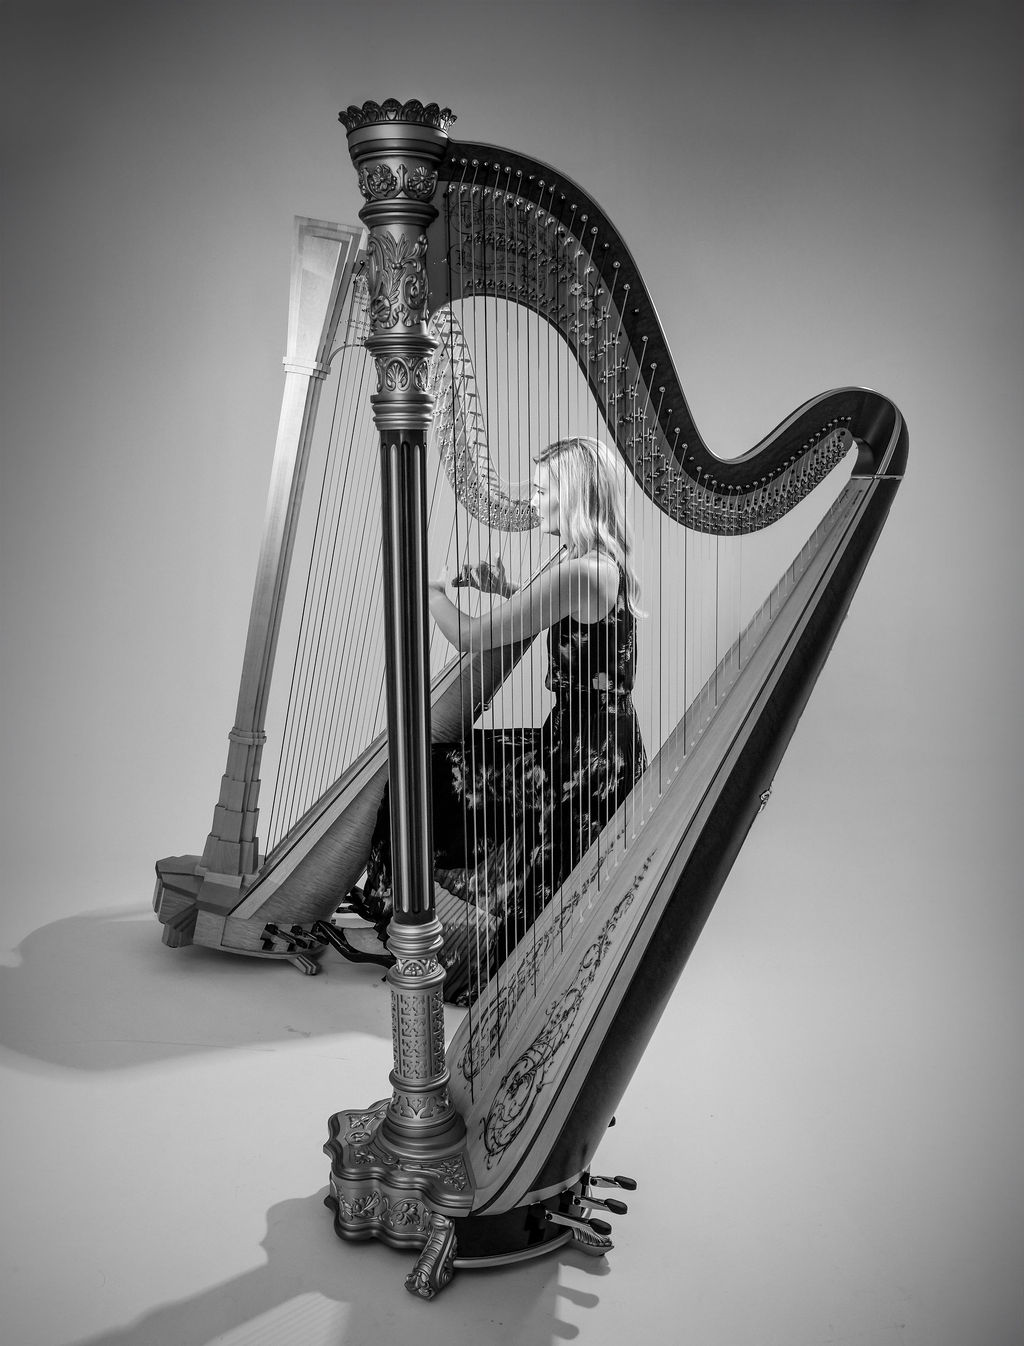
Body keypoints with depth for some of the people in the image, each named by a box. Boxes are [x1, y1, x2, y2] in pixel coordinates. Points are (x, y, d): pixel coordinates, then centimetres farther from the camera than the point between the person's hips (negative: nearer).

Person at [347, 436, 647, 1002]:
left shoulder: (577, 572, -21)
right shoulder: (606, 563, 9)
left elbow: (471, 638, -16)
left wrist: (431, 586, 2)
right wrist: (505, 592, 7)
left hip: (583, 765, -9)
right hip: (598, 750, 9)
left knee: (425, 780, 1)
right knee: (442, 764, 16)